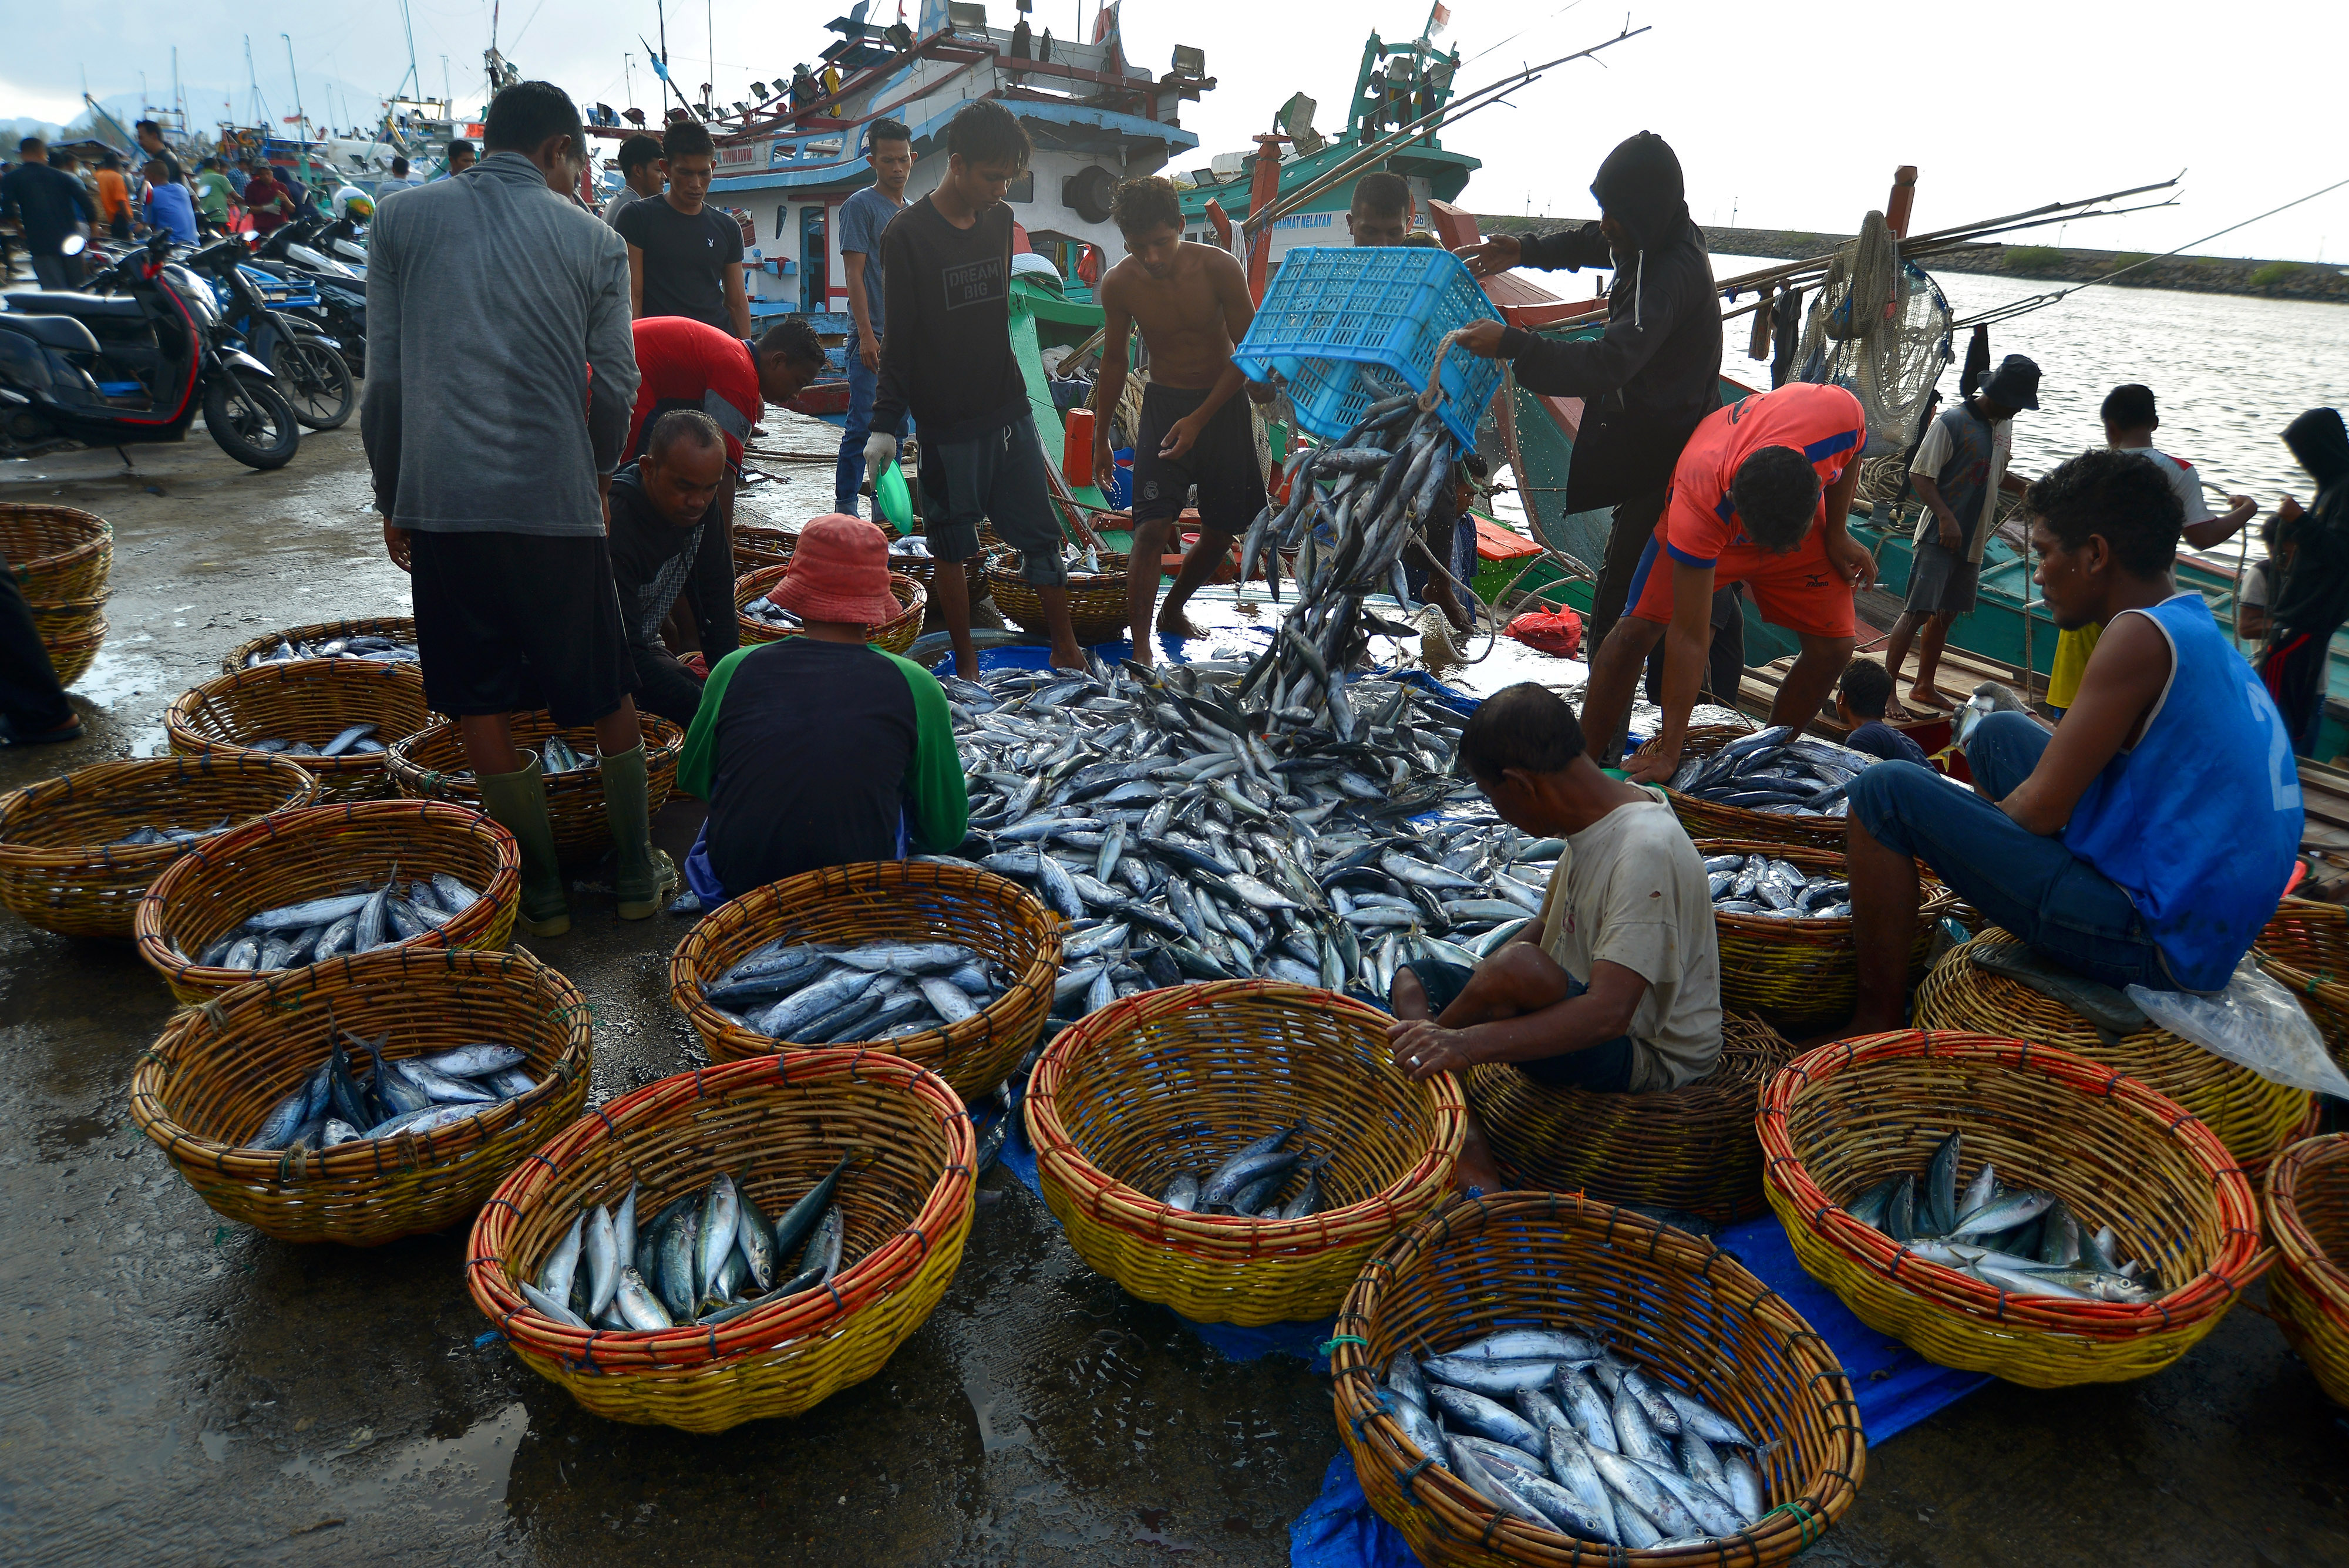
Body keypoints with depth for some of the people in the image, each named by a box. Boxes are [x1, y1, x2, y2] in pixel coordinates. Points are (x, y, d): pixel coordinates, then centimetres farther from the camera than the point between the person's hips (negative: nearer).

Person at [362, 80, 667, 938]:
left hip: (441, 498, 0)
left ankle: (543, 888, 15)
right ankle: (638, 870, 22)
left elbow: (386, 376, 5)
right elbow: (616, 384, 6)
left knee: (483, 704, 8)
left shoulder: (403, 218, 6)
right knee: (608, 692, 13)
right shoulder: (593, 239, 5)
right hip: (557, 498, 0)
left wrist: (392, 498, 14)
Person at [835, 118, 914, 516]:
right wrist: (867, 334, -19)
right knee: (863, 426, -8)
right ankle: (844, 509, -2)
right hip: (872, 338, -7)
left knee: (895, 427, 10)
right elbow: (854, 274, -10)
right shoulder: (860, 206, -3)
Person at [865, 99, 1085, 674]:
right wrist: (885, 423, -12)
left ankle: (1066, 650, 19)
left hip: (1009, 410, 5)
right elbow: (899, 339, -10)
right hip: (946, 422, -5)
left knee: (1042, 535, 7)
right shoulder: (907, 234, -11)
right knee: (952, 546, 6)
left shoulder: (1000, 219, 7)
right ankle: (966, 665, 18)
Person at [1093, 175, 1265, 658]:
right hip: (1163, 402, -1)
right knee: (1153, 528, -17)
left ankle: (1174, 610, 33)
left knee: (1221, 532, 8)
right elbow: (1114, 359, 6)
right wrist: (1101, 435, 12)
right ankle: (1140, 647, -14)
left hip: (1223, 404, 1)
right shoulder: (1118, 285, -10)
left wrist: (1199, 419, -17)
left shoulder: (1220, 268, -16)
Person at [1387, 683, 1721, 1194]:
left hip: (1650, 1056, -10)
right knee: (1414, 980, 1)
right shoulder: (1594, 820, 2)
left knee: (1517, 969, -36)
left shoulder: (1644, 852, -27)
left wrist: (1470, 1042, -46)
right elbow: (1544, 929, 14)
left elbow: (1608, 1013, -36)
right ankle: (1473, 1171, -18)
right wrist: (1475, 989, -3)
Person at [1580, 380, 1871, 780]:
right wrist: (1669, 753, -34)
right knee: (1637, 630, -22)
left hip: (1801, 520, 4)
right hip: (1711, 531, -3)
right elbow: (1689, 637, -38)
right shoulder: (1697, 508, -45)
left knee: (1833, 647, -8)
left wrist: (1835, 534, -7)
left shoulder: (1840, 413, -40)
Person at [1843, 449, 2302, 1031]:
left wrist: (1990, 809, 2)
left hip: (2151, 946, -10)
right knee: (2000, 733, 22)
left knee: (1884, 791, -11)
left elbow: (2041, 809, -17)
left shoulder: (2141, 635, -17)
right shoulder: (2202, 635, 12)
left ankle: (1877, 1023, -3)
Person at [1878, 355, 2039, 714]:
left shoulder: (2004, 426, 14)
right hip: (1938, 538, -8)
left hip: (1973, 542, 8)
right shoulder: (1950, 422, -11)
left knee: (1946, 614, 12)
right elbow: (1920, 476, -14)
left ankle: (1924, 686, 21)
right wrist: (1946, 518, -23)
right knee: (1917, 613, -12)